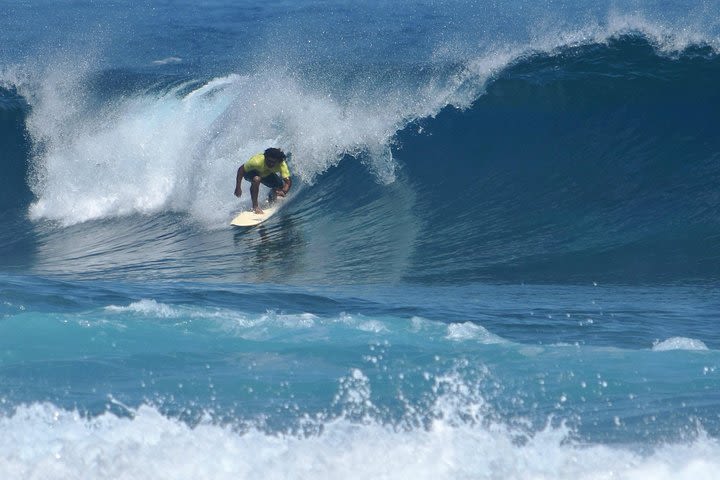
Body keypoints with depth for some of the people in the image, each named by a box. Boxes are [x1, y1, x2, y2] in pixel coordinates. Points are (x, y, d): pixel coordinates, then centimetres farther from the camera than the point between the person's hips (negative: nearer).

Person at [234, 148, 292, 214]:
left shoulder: (281, 164, -34)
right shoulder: (257, 161, -41)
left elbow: (288, 182, -36)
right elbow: (241, 170, -27)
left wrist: (284, 192, -57)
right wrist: (238, 188, -28)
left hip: (267, 174, 4)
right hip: (250, 172, -4)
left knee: (281, 187, -15)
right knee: (256, 179, -38)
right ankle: (255, 206, -22)